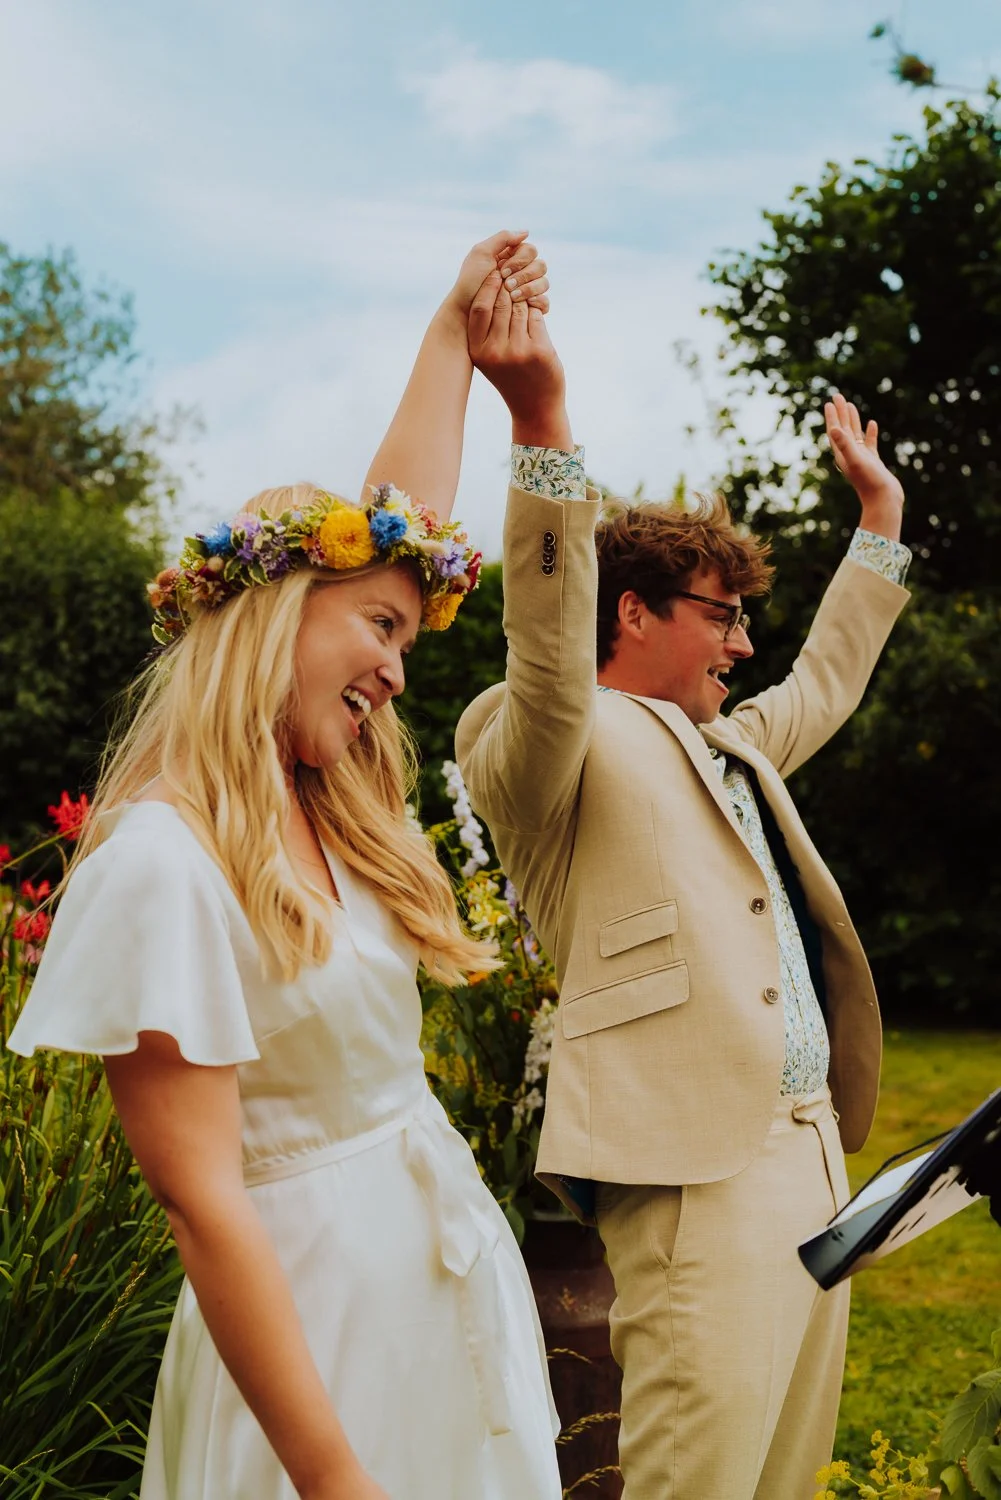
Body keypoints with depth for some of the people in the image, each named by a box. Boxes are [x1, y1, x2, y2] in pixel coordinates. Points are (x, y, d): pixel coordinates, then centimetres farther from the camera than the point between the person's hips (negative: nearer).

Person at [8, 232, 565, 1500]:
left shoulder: (324, 810, 4)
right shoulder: (163, 860, -20)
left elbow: (402, 516, 13)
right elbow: (202, 1203, -21)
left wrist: (455, 326, 19)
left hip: (448, 1264, 8)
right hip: (316, 1305, -8)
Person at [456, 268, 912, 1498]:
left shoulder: (728, 748, 24)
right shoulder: (563, 748, -5)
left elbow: (824, 684, 40)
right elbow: (549, 665, -26)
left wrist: (880, 511, 43)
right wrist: (542, 428, -35)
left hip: (813, 1156, 9)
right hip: (694, 1175, -9)